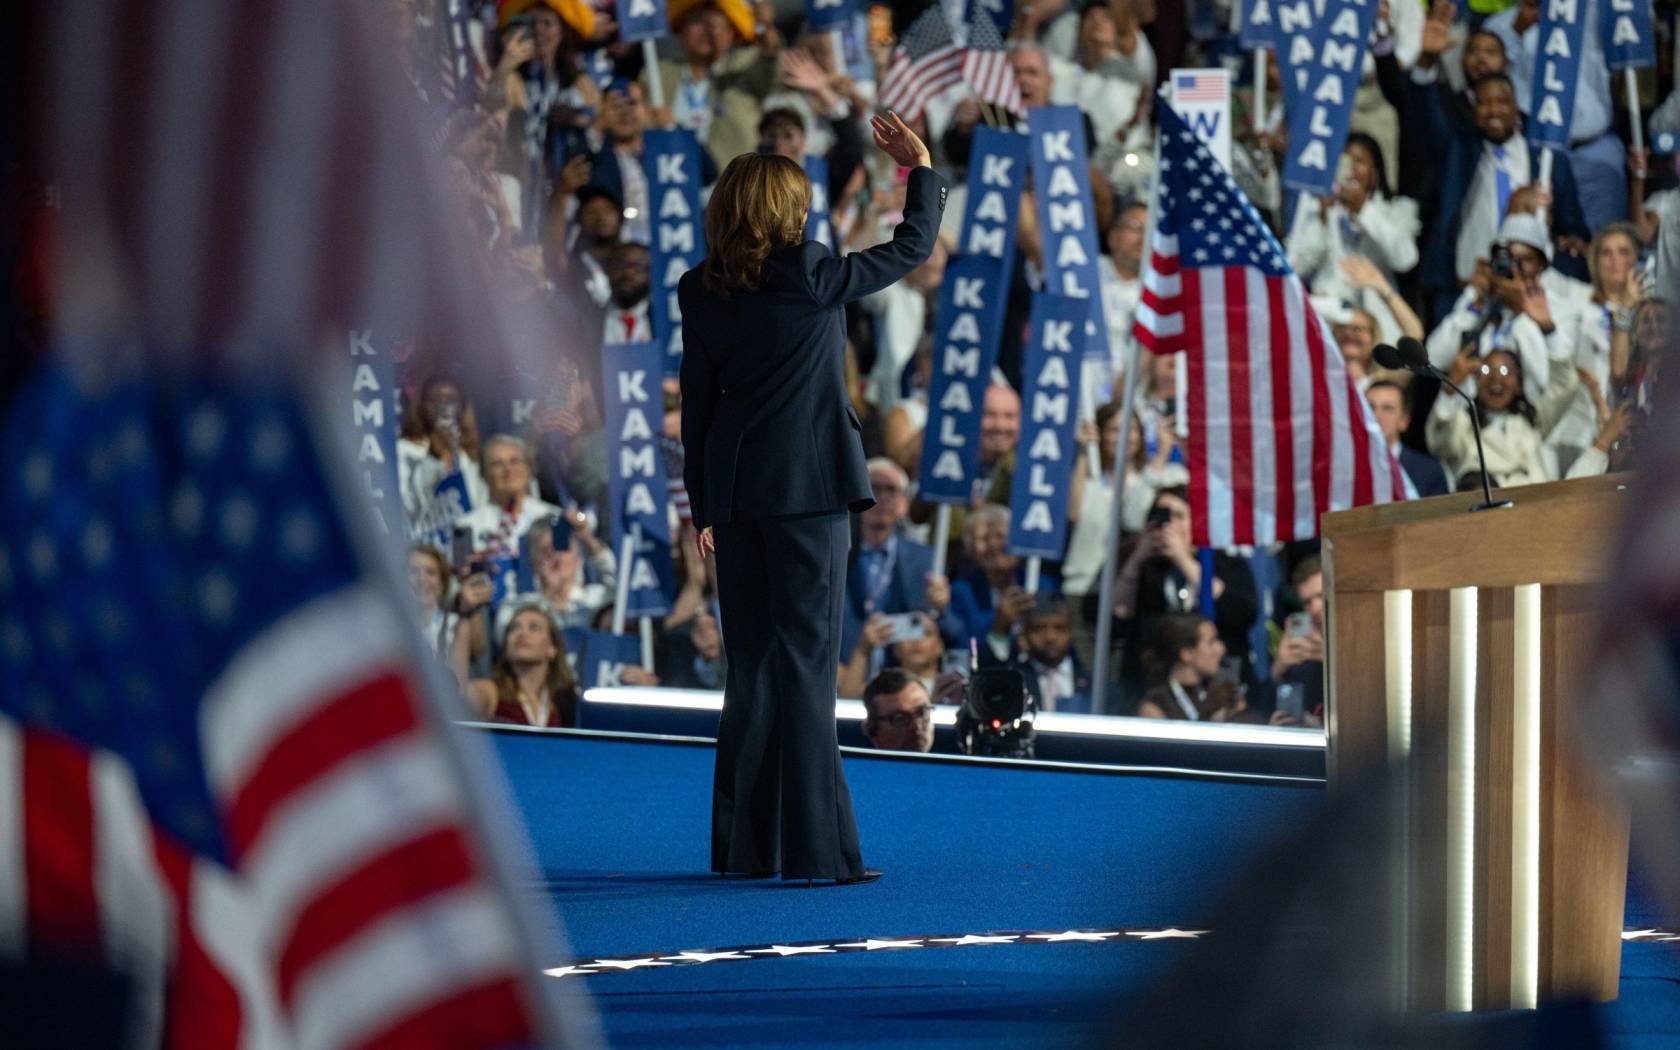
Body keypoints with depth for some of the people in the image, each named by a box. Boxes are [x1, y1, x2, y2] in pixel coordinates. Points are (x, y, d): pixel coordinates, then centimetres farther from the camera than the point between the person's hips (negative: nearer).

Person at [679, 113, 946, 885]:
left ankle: (745, 847, 16)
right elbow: (913, 246, 4)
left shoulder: (703, 294, 5)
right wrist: (921, 170, 20)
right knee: (806, 663, -5)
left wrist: (705, 508, 17)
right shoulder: (811, 278, -9)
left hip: (737, 499, 5)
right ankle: (815, 848, -8)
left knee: (750, 669, 12)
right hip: (808, 491, -5)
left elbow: (696, 404, 10)